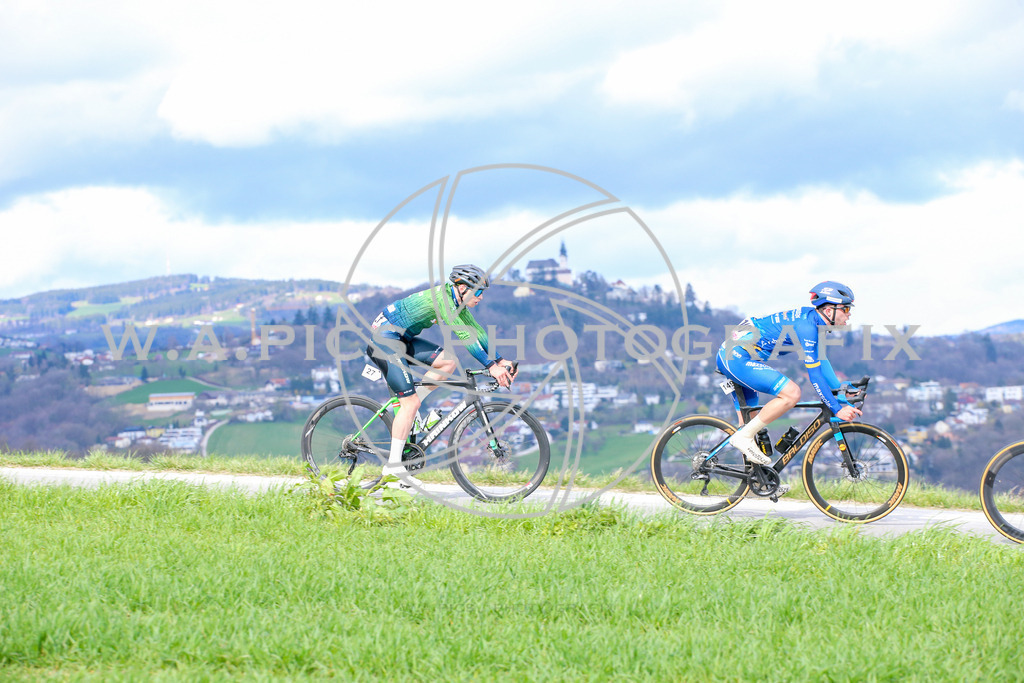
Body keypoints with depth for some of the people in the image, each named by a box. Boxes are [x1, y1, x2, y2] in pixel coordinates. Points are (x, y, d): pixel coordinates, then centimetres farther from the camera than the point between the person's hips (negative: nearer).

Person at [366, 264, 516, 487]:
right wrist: (491, 367, -28)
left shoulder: (456, 301, 5)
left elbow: (477, 332, 10)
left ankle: (407, 406, 4)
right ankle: (393, 464, -10)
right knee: (411, 403, -14)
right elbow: (464, 335, -27)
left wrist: (501, 361, 3)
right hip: (385, 339, -9)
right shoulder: (442, 296, -23)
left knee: (448, 361, -1)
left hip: (402, 338, 9)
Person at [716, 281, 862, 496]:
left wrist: (845, 401, 17)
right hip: (737, 358, -11)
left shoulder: (813, 322, 12)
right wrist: (837, 409, -18)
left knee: (750, 422, 16)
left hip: (730, 356, 11)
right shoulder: (806, 325, -18)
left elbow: (822, 365, 19)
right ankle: (744, 436, -14)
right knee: (791, 393, -21)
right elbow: (814, 375, -20)